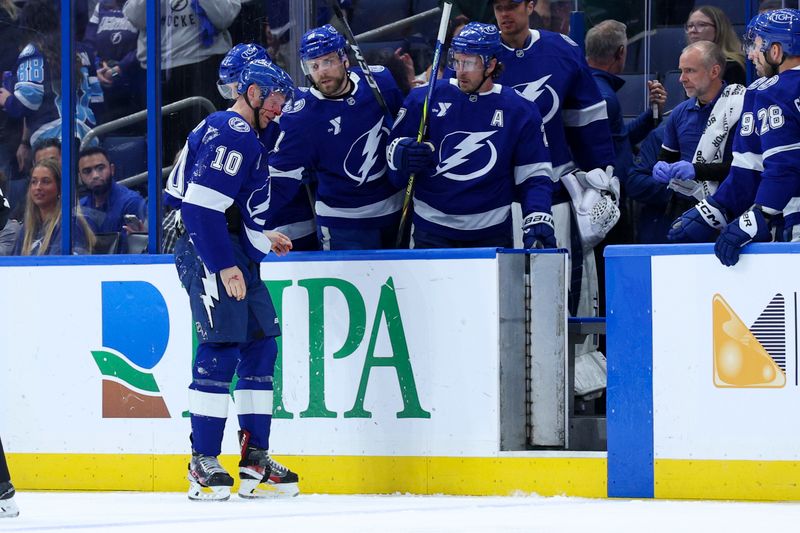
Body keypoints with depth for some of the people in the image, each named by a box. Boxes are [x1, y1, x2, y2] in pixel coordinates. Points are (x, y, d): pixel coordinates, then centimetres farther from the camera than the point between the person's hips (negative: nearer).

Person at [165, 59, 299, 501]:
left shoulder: (243, 135, 21)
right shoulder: (232, 133, -13)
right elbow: (201, 204, -22)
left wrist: (261, 238, 30)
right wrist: (224, 265, -24)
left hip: (233, 258, 11)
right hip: (208, 253, -11)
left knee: (261, 345, 9)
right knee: (221, 349, -13)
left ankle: (255, 459, 11)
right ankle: (203, 463, -11)